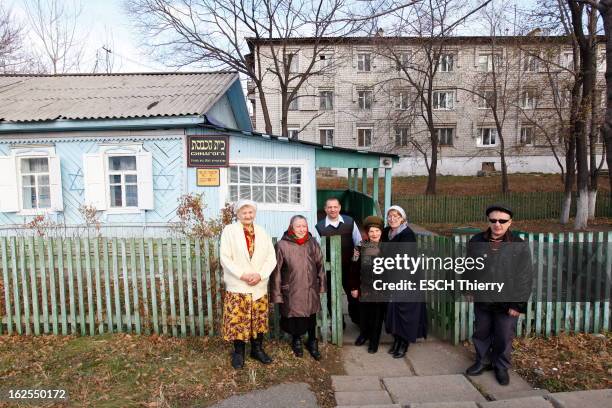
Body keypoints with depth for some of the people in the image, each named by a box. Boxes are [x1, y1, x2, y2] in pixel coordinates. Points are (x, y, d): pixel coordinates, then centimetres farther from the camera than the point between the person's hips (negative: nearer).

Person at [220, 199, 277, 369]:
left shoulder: (262, 233, 9)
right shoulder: (229, 231, -2)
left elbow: (271, 257, 4)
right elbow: (225, 258, -9)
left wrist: (260, 275, -11)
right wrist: (242, 275, -16)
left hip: (259, 286, 3)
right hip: (237, 287, -3)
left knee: (259, 320, 10)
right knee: (237, 321, 3)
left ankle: (257, 349, 28)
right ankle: (238, 352, 22)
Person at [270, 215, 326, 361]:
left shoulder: (313, 243, -1)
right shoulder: (282, 245, -13)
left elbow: (320, 265, 7)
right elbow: (276, 271, -9)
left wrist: (322, 285, 8)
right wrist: (276, 293, -8)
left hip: (311, 290, 3)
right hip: (291, 291, -2)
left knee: (311, 317, 12)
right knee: (294, 317, 12)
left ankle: (312, 342, 36)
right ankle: (296, 340, 39)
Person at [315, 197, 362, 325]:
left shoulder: (350, 222, -3)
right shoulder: (319, 226, -9)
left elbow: (358, 243, 4)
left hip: (349, 266, 1)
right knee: (332, 296, 13)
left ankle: (356, 318, 40)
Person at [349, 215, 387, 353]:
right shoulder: (362, 247, -4)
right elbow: (355, 269, -1)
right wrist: (354, 287, -1)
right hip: (364, 288, 2)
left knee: (377, 316, 11)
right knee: (363, 313, 16)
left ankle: (374, 341, 31)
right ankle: (364, 334, 42)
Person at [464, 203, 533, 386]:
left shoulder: (520, 246, -11)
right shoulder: (476, 241, -3)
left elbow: (524, 278, -9)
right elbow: (469, 269, 8)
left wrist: (518, 304, -10)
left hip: (507, 303, -2)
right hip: (482, 300, 3)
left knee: (504, 338, 11)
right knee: (481, 333, 17)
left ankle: (501, 367, 34)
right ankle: (483, 361, 39)